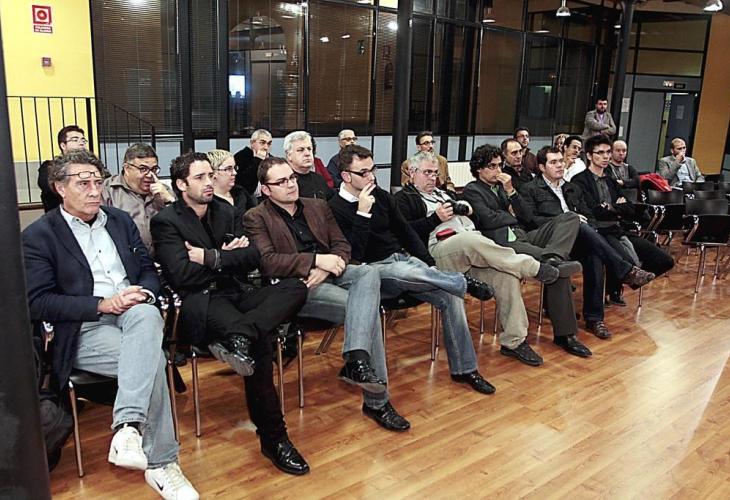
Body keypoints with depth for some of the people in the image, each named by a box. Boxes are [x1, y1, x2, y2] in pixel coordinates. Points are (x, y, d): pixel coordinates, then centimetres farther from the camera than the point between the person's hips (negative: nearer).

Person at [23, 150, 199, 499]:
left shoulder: (120, 221, 17)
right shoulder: (38, 235, 2)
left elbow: (149, 271, 18)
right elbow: (37, 303, -7)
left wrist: (143, 293, -7)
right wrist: (102, 304, -18)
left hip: (134, 314, 4)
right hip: (84, 330, -4)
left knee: (147, 315, -34)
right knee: (152, 358, -31)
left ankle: (128, 427, -37)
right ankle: (160, 463, -24)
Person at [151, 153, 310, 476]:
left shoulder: (224, 211, 17)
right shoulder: (166, 222, 0)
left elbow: (253, 258, 7)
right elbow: (181, 275, -15)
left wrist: (211, 258, -9)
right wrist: (227, 258, -3)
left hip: (236, 294, 6)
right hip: (199, 304, -6)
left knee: (295, 288, -24)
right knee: (260, 342, -38)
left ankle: (238, 337, -43)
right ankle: (272, 437, -33)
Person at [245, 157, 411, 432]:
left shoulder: (318, 206, 20)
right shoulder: (257, 218, 3)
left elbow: (342, 245, 12)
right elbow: (267, 262, -12)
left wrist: (325, 268, -11)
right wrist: (316, 260, -20)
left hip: (328, 273, 5)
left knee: (368, 274, -30)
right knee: (366, 308, -26)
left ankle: (355, 360, -39)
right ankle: (377, 400, -21)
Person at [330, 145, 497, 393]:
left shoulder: (382, 196, 10)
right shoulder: (336, 208, -8)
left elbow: (406, 232, 17)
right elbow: (353, 255, -18)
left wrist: (430, 265, 7)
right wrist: (363, 213, -23)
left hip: (403, 260, 6)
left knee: (451, 296, -14)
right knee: (406, 272, -39)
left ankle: (463, 368, -2)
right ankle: (465, 282, -14)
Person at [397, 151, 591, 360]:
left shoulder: (444, 193, 34)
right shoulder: (404, 198, 14)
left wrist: (466, 208, 8)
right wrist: (436, 218, -11)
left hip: (471, 248, 6)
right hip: (439, 250, -6)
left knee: (505, 273, -22)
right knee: (470, 239, -38)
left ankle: (513, 341, -18)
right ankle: (534, 268, -23)